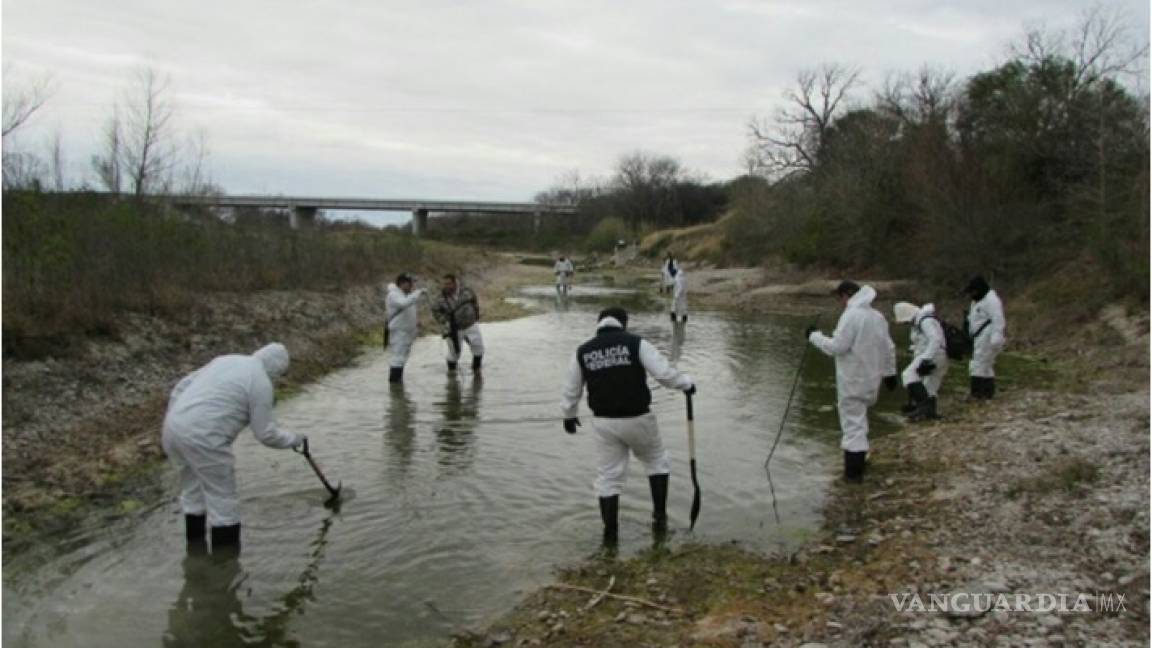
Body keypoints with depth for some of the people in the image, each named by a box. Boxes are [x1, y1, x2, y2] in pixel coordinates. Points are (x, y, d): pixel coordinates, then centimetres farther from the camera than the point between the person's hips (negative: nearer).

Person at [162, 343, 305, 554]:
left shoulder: (227, 361, 20)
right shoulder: (261, 383, -4)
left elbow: (181, 388, 20)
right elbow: (266, 434, -2)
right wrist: (293, 439, 16)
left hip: (174, 428, 8)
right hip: (204, 439, -8)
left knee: (194, 492, 25)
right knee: (223, 501, 8)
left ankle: (195, 546, 35)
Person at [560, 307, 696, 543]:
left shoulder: (582, 352, 5)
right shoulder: (636, 343, -6)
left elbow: (571, 389, 13)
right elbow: (663, 372, -12)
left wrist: (569, 415, 28)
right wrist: (686, 384, 6)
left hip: (603, 422, 2)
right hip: (637, 419, -2)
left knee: (608, 476, 13)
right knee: (656, 460, 23)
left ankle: (610, 534, 15)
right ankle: (659, 517, 23)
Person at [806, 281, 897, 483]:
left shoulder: (851, 316, -17)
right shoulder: (878, 316, 8)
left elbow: (837, 347, -20)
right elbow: (889, 348, 14)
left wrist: (814, 335, -8)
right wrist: (889, 372, 23)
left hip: (852, 382, -8)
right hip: (871, 380, 8)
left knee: (852, 423, -2)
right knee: (859, 420, 22)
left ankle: (853, 471, 2)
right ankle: (858, 463, 30)